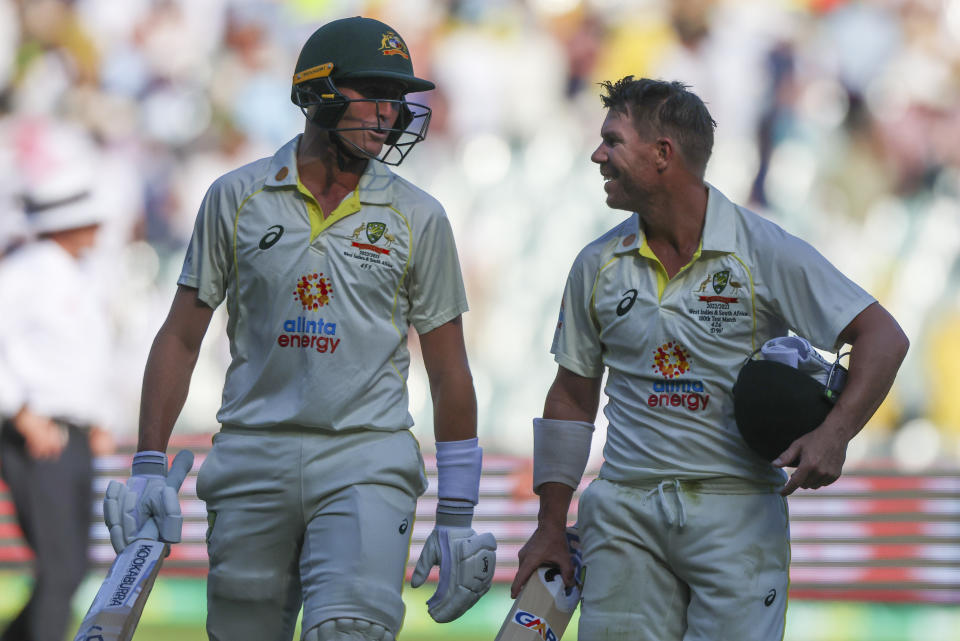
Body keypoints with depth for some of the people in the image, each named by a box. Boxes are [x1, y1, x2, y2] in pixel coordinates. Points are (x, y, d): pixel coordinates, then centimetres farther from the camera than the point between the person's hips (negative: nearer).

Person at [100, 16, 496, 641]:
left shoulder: (417, 218, 5)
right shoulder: (236, 198, 5)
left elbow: (449, 373, 8)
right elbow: (181, 337, 10)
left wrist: (457, 519, 6)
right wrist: (149, 465, 1)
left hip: (366, 461, -1)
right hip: (253, 458, 1)